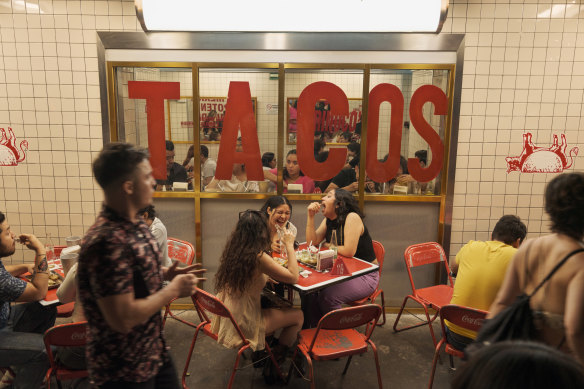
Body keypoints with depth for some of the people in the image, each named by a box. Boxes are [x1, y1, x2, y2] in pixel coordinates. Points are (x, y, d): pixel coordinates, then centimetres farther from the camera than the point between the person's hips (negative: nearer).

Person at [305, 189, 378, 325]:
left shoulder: (352, 218, -20)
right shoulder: (328, 220, 6)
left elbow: (349, 251, -28)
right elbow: (312, 242, -1)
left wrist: (328, 246, -9)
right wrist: (311, 216, -10)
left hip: (365, 276, -8)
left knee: (328, 296, -25)